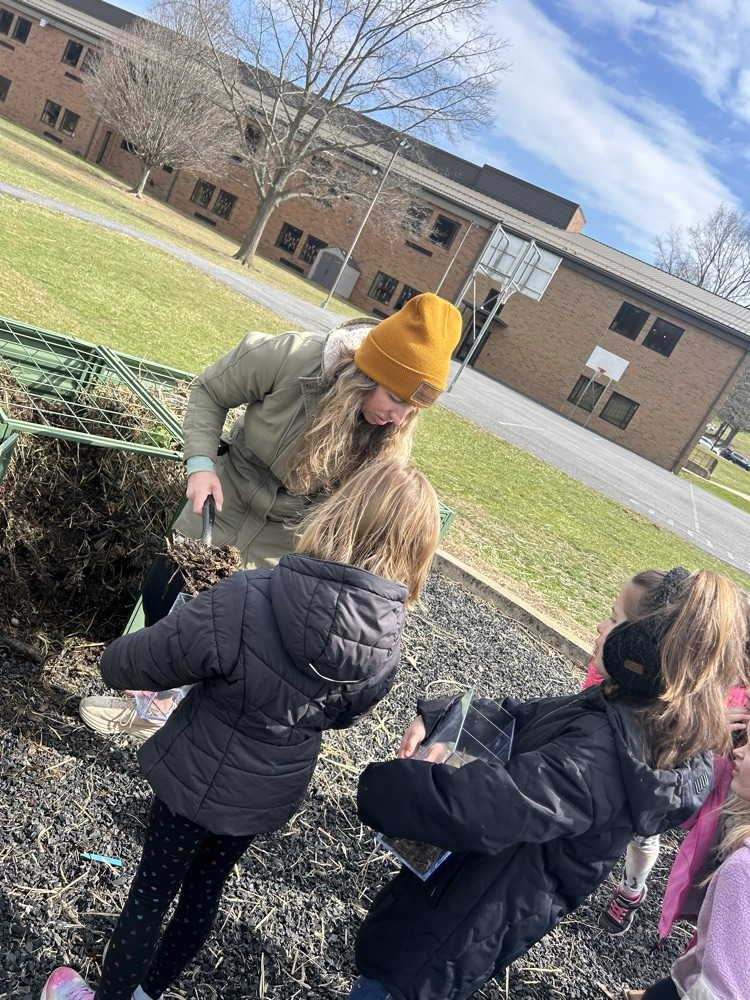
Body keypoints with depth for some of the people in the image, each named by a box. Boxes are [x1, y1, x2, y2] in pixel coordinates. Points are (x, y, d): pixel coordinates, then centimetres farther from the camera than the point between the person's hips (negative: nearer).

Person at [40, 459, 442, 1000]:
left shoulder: (244, 601, -36)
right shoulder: (387, 644, -21)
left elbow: (129, 665, -21)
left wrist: (115, 661, 2)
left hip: (197, 778, -4)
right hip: (272, 794, 4)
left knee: (151, 892, 22)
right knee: (206, 890, 28)